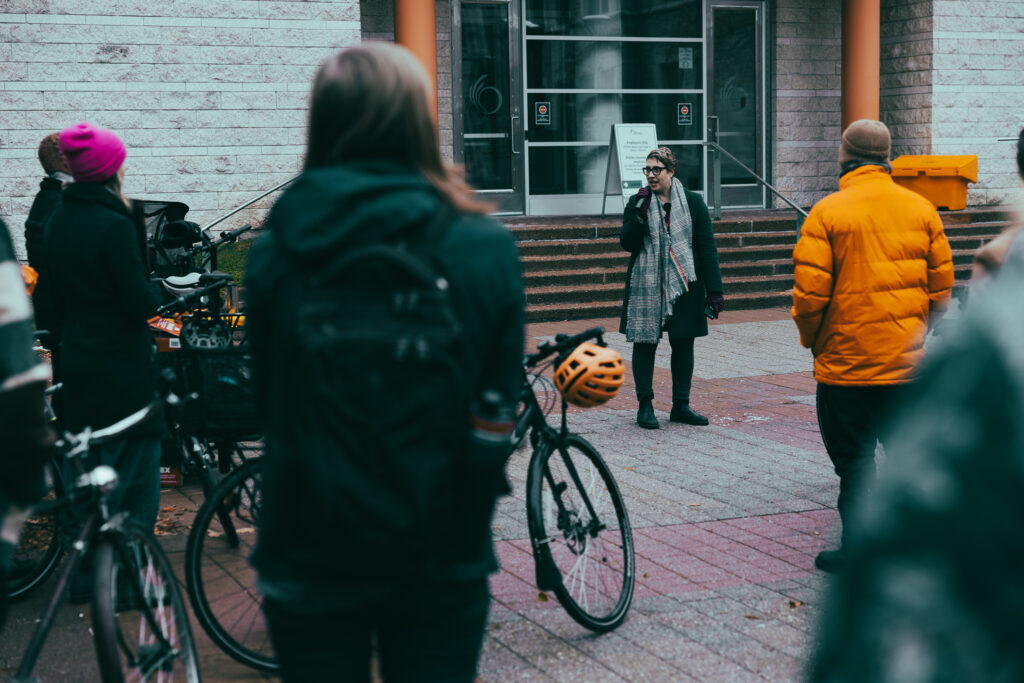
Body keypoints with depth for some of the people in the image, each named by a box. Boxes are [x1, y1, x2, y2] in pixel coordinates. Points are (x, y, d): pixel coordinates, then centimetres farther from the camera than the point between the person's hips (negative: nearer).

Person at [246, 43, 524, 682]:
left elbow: (265, 397, 2)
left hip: (309, 561, 1)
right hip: (440, 561, -1)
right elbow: (499, 408, -4)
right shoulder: (483, 247, -11)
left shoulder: (273, 252, -9)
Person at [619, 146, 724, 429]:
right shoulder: (637, 202, 3)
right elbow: (627, 243, -4)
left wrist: (714, 290, -4)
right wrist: (640, 214, -18)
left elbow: (707, 247, 2)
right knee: (645, 342, 0)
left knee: (683, 343, 6)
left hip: (684, 284, 1)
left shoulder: (692, 202, 2)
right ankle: (645, 406, 11)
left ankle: (681, 406, 17)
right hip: (646, 285, -1)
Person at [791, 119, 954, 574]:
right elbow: (942, 286, 6)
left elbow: (810, 293, -12)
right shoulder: (921, 209, 4)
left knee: (854, 456, 5)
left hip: (847, 362, -4)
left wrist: (814, 343, 5)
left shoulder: (827, 213, -9)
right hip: (910, 363, 4)